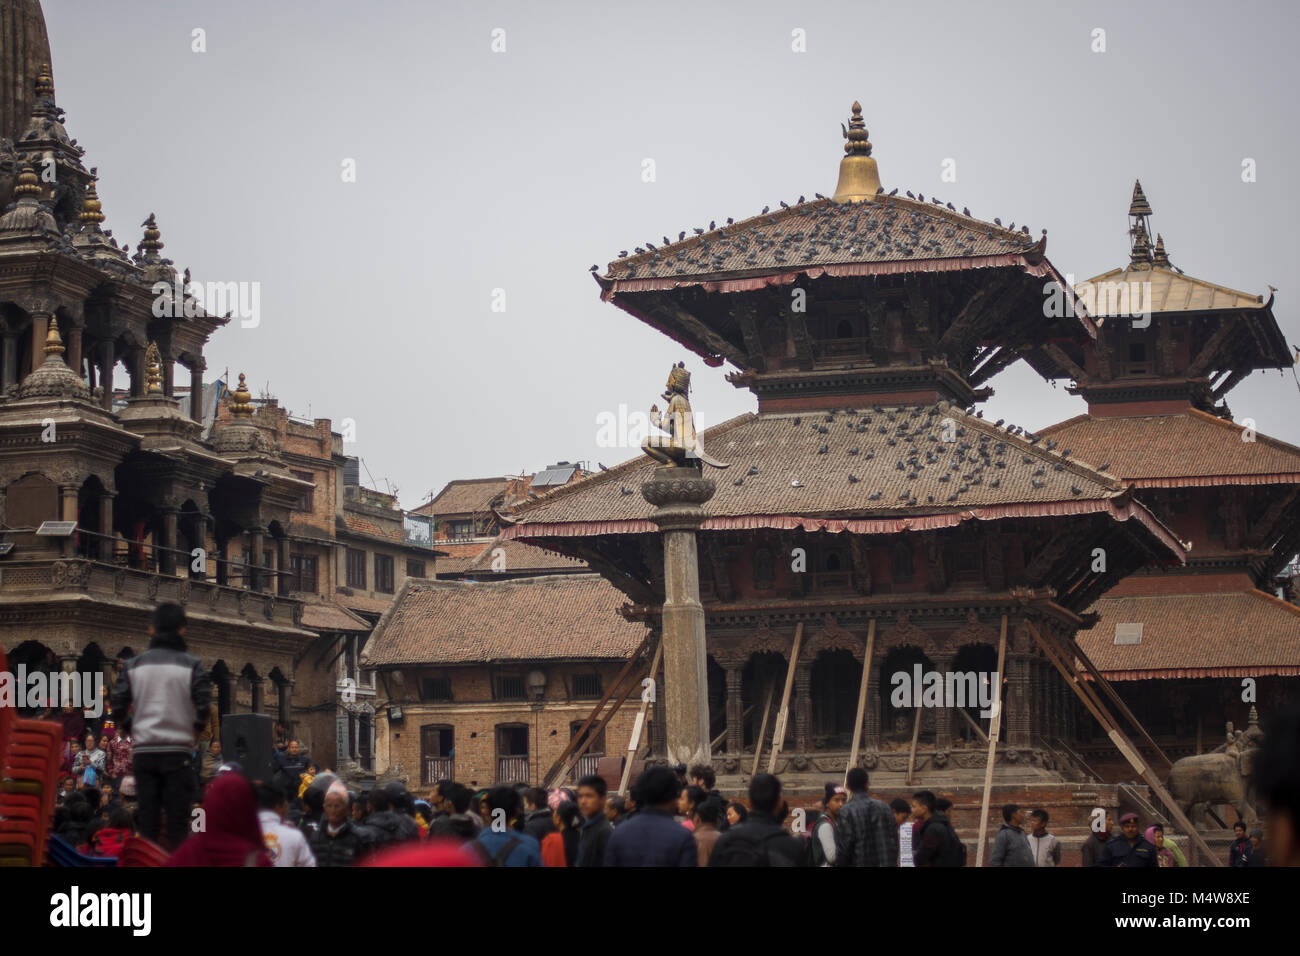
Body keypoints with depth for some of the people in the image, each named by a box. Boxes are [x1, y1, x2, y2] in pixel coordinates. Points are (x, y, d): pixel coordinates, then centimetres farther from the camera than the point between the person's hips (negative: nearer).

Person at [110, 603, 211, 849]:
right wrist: (195, 728, 10)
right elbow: (204, 706, -10)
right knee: (177, 819, 0)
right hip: (178, 750, -2)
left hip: (143, 750, 3)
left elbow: (118, 709, 1)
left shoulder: (134, 665, 5)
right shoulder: (191, 665, -3)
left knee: (147, 819, 7)